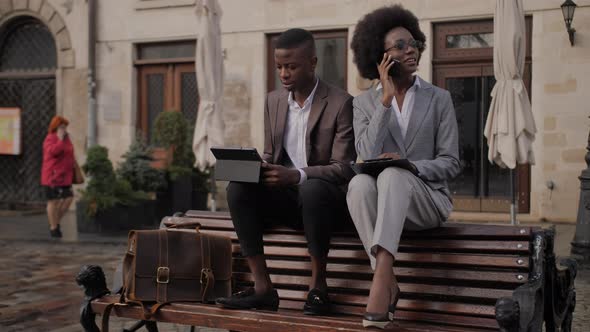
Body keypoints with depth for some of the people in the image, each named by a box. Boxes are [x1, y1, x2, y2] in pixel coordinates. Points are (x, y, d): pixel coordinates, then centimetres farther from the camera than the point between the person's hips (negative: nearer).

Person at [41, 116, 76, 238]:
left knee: (68, 198, 5)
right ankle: (53, 228, 9)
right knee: (53, 201, -1)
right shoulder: (50, 138, -12)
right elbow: (54, 151, -31)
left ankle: (56, 222, 21)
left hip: (64, 176, 8)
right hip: (53, 175, -8)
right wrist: (60, 139, -25)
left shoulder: (65, 138, 14)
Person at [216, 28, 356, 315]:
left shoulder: (341, 103, -9)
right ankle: (262, 287, -21)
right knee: (237, 189, -22)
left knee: (312, 188, -38)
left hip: (325, 197, -5)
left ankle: (318, 285, -22)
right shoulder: (274, 101, 9)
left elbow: (343, 168, -14)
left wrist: (295, 175, -29)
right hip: (285, 196, 5)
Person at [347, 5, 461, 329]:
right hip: (381, 201, 1)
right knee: (360, 183, -34)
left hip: (426, 198, -1)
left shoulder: (438, 99, 7)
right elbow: (367, 156, -8)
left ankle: (380, 279, -45)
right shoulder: (364, 102, 8)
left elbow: (450, 163, 2)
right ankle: (388, 285, -32)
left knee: (392, 175, -35)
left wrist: (411, 166, -18)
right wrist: (386, 99, -10)